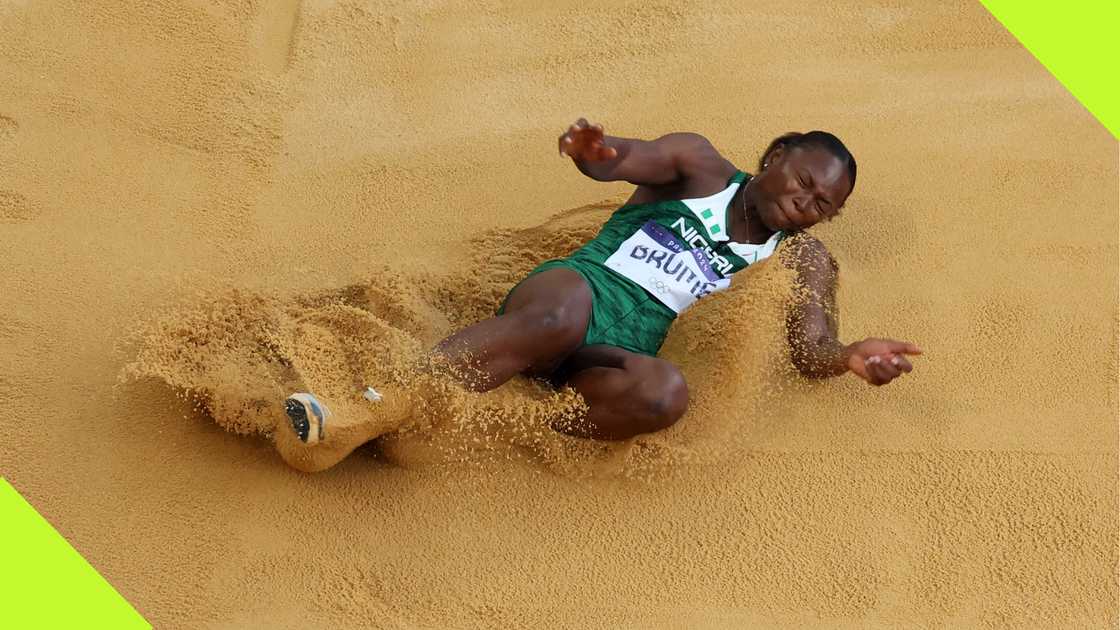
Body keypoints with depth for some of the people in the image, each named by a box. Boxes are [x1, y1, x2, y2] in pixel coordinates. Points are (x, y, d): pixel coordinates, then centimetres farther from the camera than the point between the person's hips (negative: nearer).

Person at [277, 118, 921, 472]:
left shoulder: (805, 261, 23)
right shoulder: (700, 167, 16)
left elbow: (811, 350, 10)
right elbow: (629, 159, -3)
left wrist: (851, 357, -16)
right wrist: (596, 151, -29)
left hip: (620, 352, 2)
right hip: (573, 292, -2)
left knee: (665, 392, -36)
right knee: (563, 312, -40)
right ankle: (373, 406, -41)